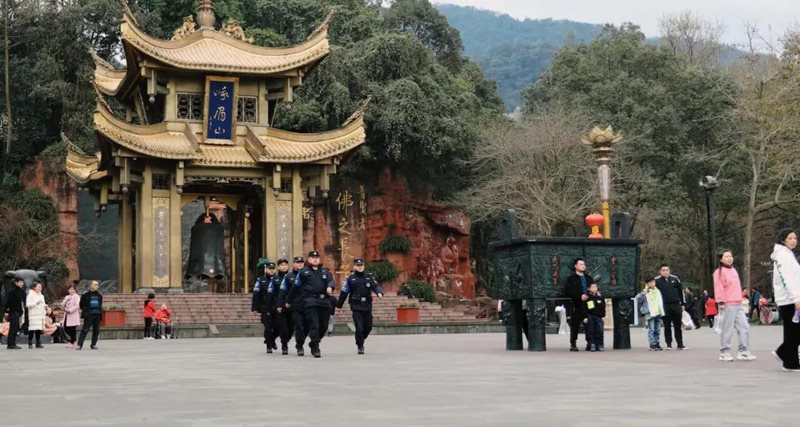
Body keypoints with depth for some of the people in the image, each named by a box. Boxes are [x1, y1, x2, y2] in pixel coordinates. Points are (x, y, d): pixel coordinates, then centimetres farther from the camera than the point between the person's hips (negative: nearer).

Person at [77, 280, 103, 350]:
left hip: (97, 315, 5)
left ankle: (94, 345, 15)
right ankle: (79, 345, -10)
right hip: (89, 315, -4)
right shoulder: (86, 294, -1)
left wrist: (100, 312, 13)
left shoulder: (99, 295, 12)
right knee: (85, 330, -8)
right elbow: (82, 304, 5)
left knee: (96, 331, 5)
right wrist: (85, 311, 3)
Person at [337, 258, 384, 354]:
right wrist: (339, 305, 8)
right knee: (359, 327, -10)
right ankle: (360, 346, 5)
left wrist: (379, 292, -24)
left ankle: (360, 341, 34)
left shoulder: (369, 277, 9)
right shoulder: (350, 279, 2)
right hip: (356, 307, -3)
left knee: (368, 327, 8)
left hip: (367, 306, 3)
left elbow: (376, 286, -2)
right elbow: (344, 292, 5)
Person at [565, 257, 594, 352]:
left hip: (589, 305, 4)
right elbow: (569, 291, -8)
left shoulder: (588, 278, 20)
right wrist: (580, 296, -18)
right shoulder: (571, 278, 2)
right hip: (577, 305, -4)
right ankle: (573, 344, 1)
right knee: (575, 325, -3)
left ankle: (590, 343, 9)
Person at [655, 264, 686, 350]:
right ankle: (669, 344, 10)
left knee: (678, 326, 6)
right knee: (667, 326, 3)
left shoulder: (675, 279, 5)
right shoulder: (657, 280, -3)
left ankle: (680, 344, 11)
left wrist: (682, 304, 8)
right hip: (665, 306, -2)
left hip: (676, 305, 2)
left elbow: (681, 291, 10)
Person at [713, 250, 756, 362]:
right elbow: (719, 288, -13)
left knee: (744, 327, 4)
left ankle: (744, 351, 9)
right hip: (728, 305, -8)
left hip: (738, 304, 8)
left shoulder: (733, 270, 20)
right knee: (727, 329, -5)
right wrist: (721, 302, -20)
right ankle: (724, 352, 2)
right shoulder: (719, 272, -6)